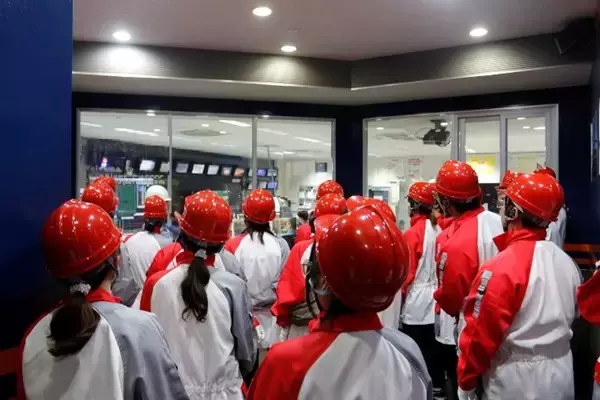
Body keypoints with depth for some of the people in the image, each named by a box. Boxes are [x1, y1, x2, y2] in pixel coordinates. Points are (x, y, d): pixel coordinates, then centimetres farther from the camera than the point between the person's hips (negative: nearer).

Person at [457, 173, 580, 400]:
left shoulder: (501, 267, -23)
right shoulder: (567, 262, -1)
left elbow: (480, 334, -18)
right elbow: (571, 317, 12)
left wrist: (466, 381, -6)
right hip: (561, 377, 7)